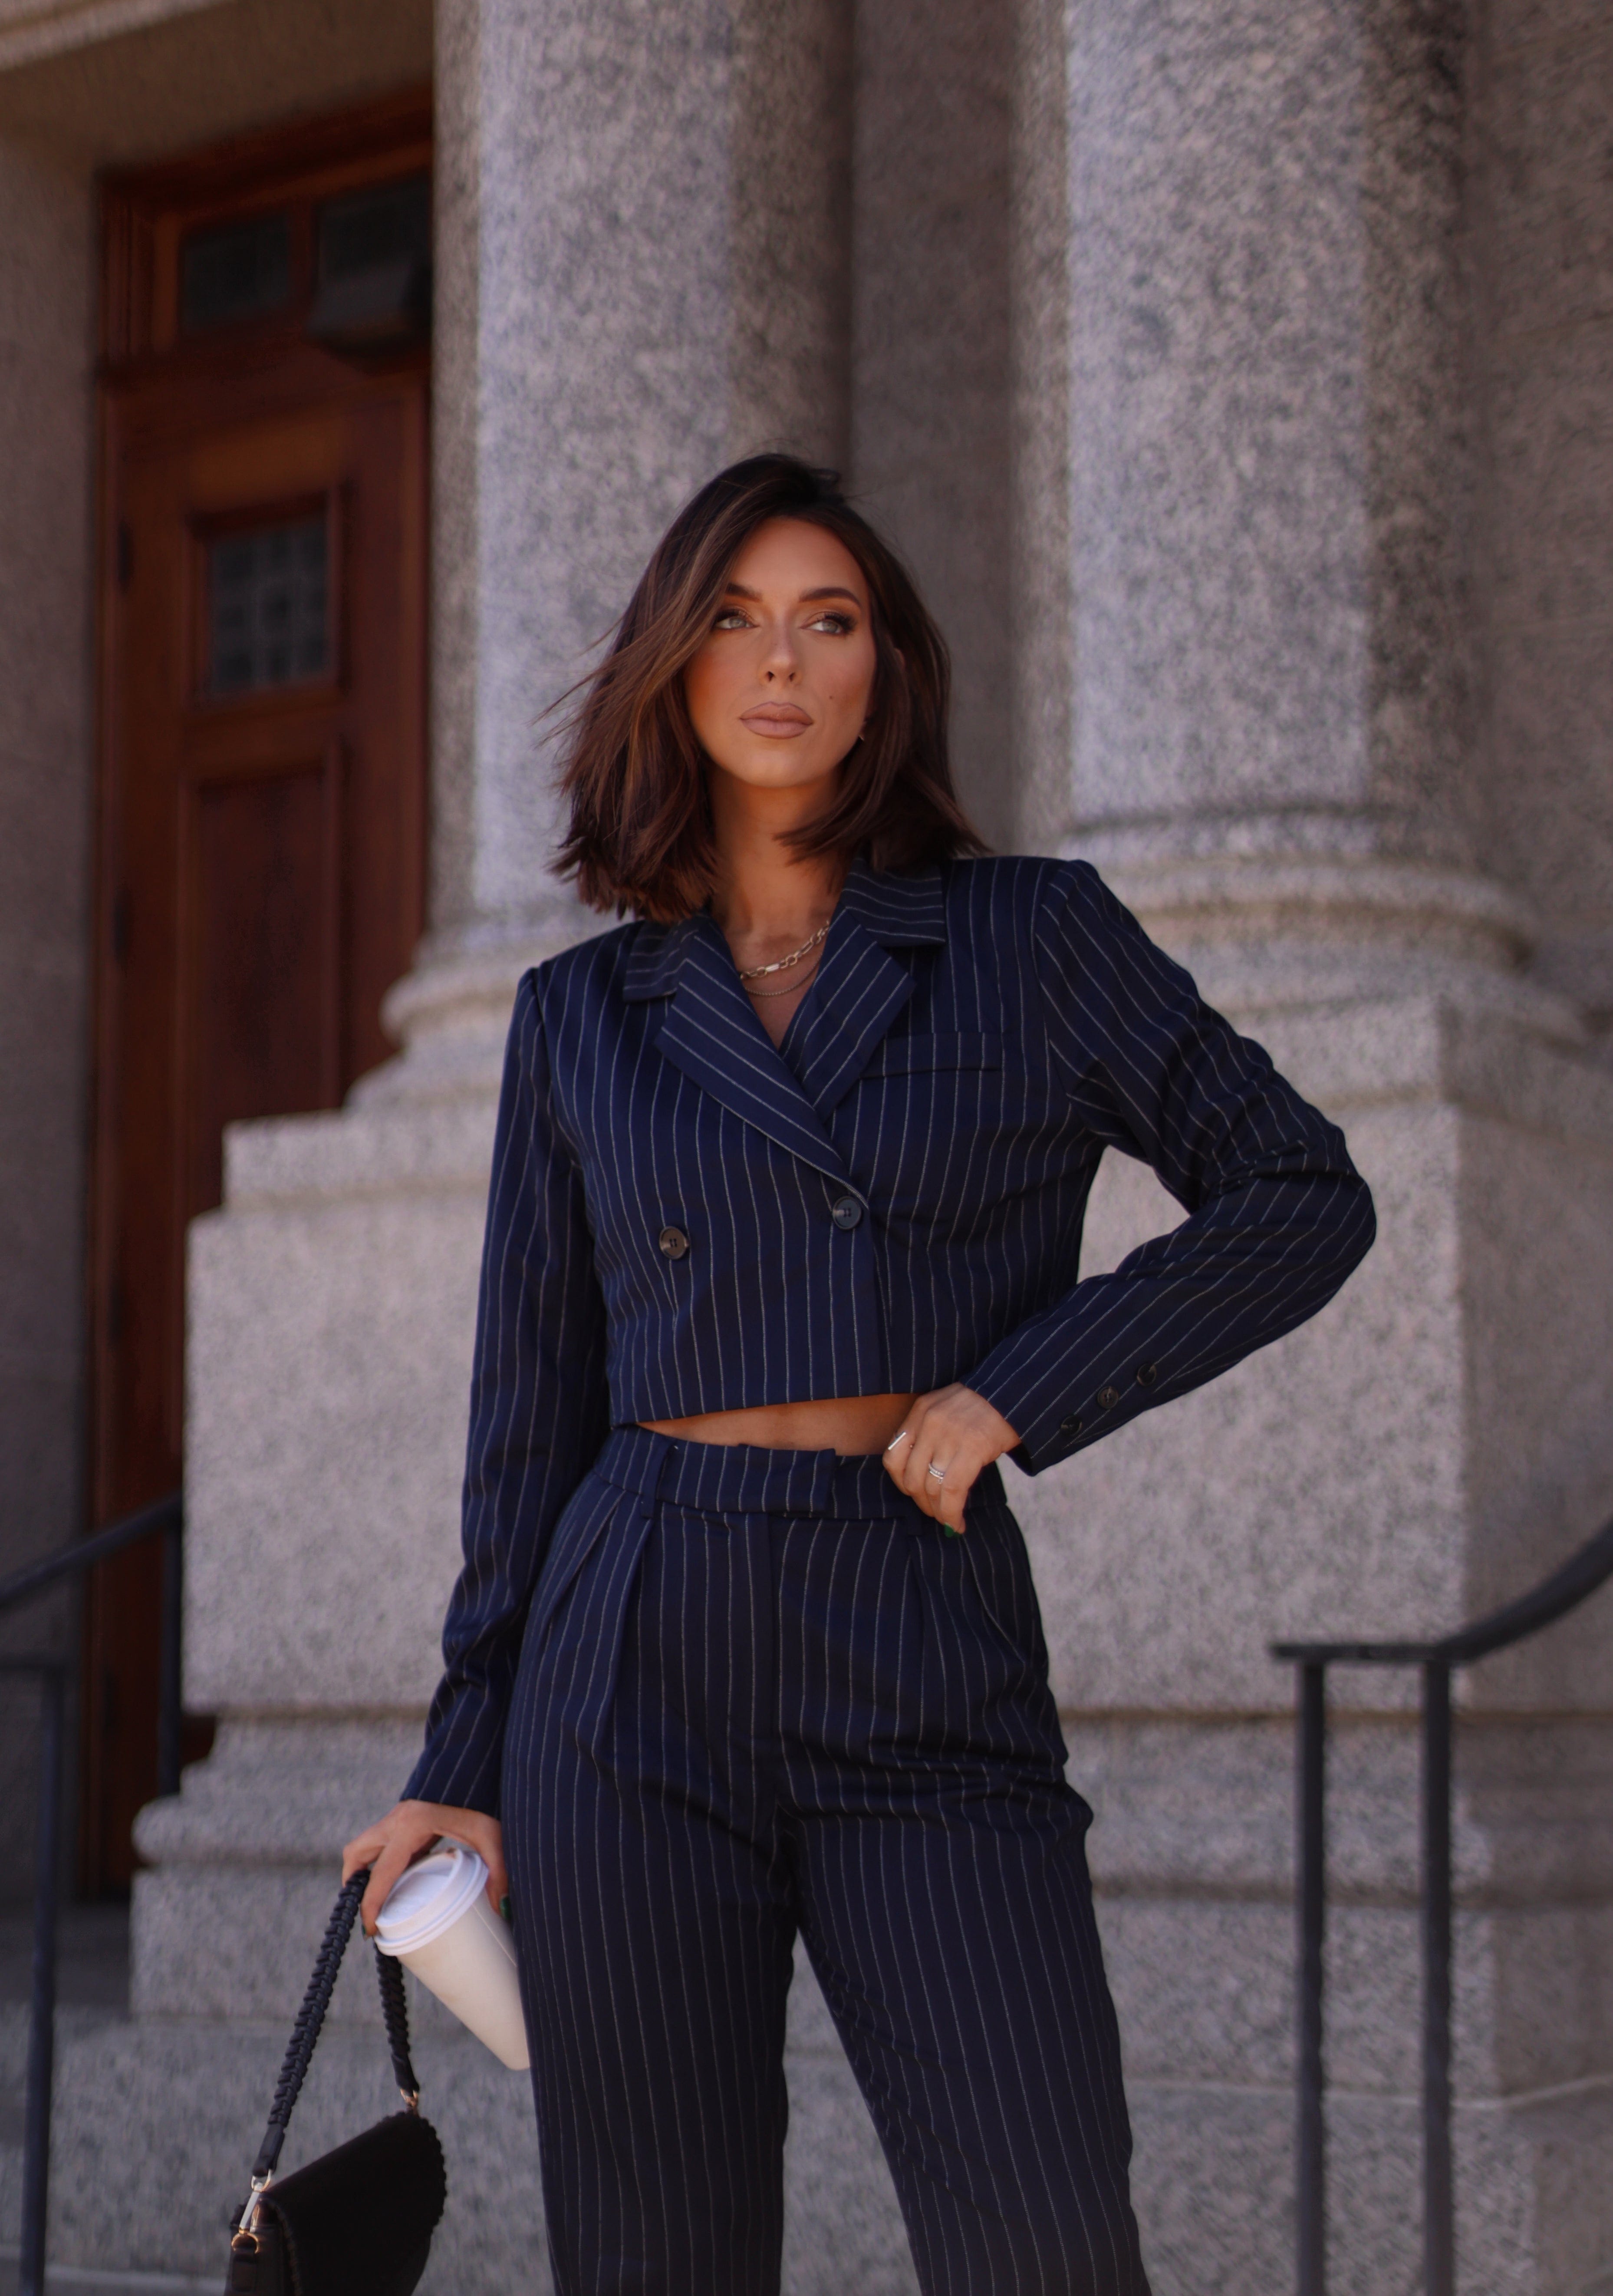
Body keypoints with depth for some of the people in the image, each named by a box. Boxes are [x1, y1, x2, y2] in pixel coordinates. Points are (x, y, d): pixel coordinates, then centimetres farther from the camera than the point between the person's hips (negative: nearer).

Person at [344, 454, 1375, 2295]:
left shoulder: (1034, 940, 5)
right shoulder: (581, 1018, 10)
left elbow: (1301, 1199, 4)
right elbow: (535, 1408, 13)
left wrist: (1017, 1391, -7)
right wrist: (468, 1765, 11)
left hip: (925, 1690, -1)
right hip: (636, 1674, 2)